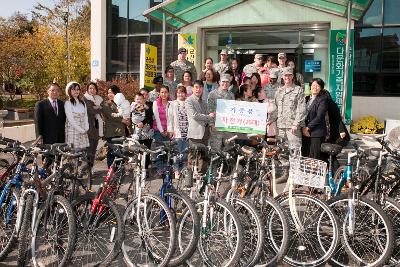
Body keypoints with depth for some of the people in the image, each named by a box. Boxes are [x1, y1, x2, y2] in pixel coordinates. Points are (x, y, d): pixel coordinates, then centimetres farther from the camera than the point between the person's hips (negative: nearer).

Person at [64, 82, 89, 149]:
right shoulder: (68, 103, -4)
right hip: (73, 131, -5)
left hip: (83, 133, 5)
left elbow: (85, 117, 13)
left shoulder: (82, 103, 14)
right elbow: (70, 119, -9)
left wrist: (86, 129, -2)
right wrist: (81, 130, -10)